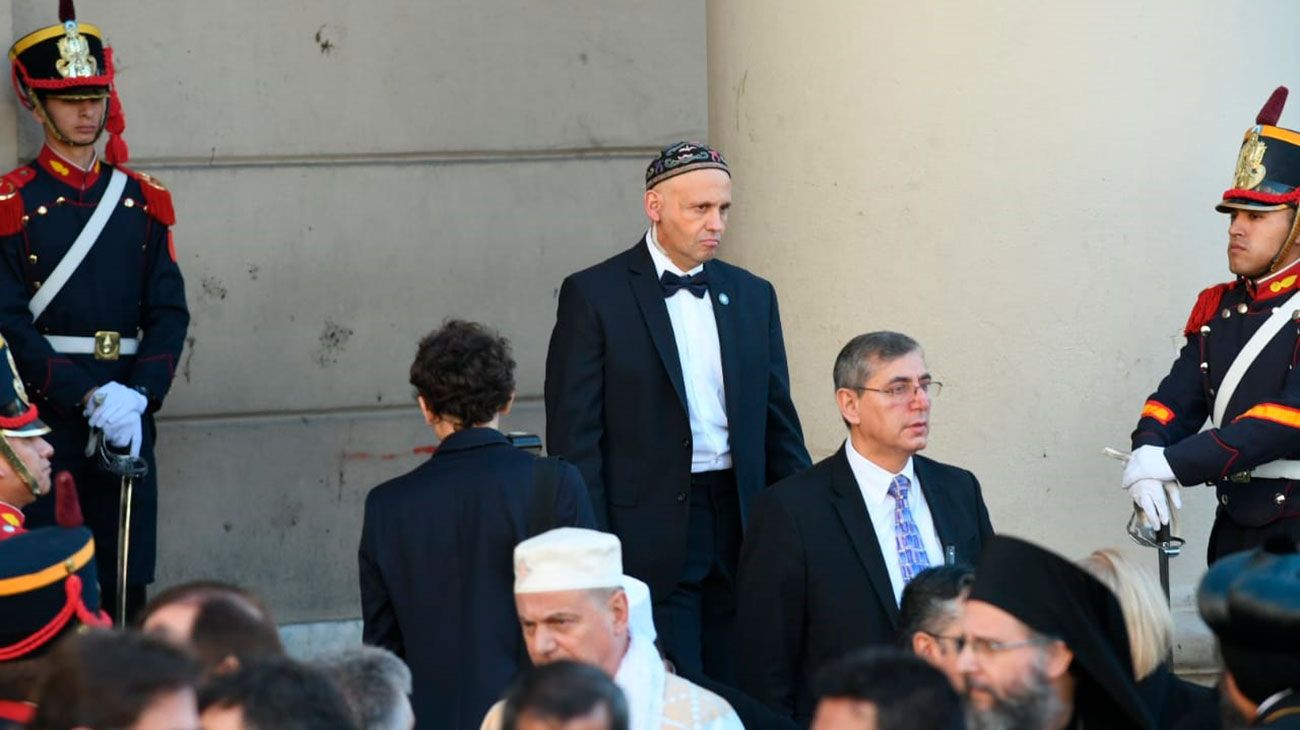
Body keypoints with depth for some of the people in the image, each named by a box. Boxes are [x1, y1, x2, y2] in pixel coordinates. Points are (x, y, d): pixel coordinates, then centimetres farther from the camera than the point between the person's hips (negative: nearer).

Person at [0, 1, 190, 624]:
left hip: (128, 423, 4)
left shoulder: (144, 201, 11)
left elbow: (169, 314, 7)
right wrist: (91, 397, -18)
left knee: (128, 585, 5)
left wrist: (138, 396, -10)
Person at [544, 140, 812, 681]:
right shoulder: (594, 295, -2)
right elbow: (574, 437, -4)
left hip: (740, 532, 5)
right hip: (649, 539, -4)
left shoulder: (752, 296, 13)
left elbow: (778, 423, 16)